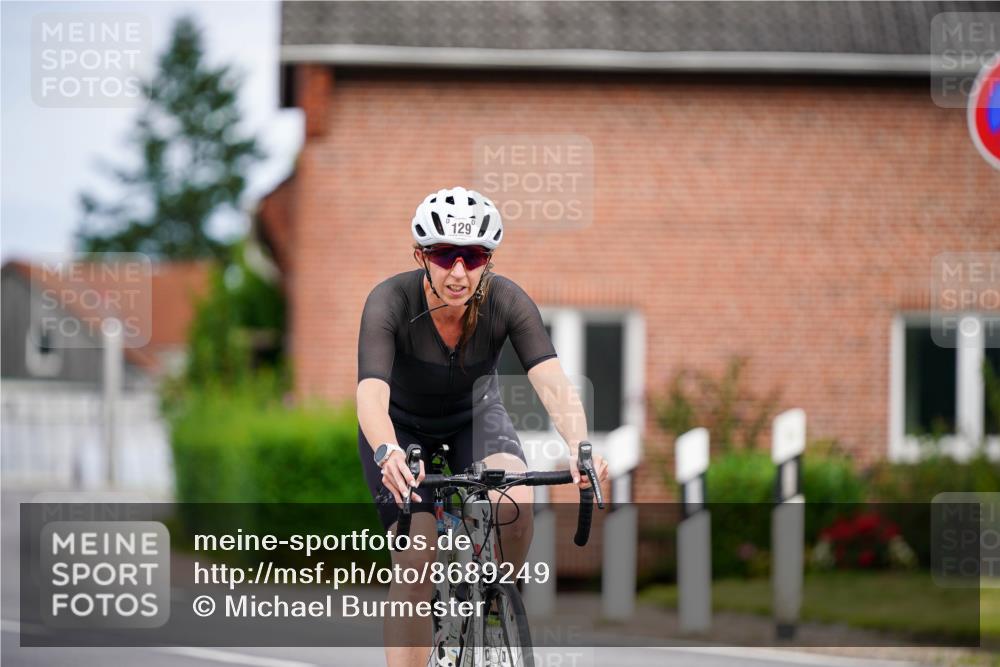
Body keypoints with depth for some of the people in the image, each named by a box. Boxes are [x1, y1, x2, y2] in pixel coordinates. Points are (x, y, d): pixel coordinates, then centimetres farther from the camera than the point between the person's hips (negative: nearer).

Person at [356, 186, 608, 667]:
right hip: (402, 425, -1)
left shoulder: (506, 302, -27)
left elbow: (553, 382, -38)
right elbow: (371, 393, -45)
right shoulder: (390, 303, -32)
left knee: (516, 504, -29)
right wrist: (388, 453, -66)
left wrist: (578, 446, -57)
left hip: (474, 414, 1)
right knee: (416, 560, -19)